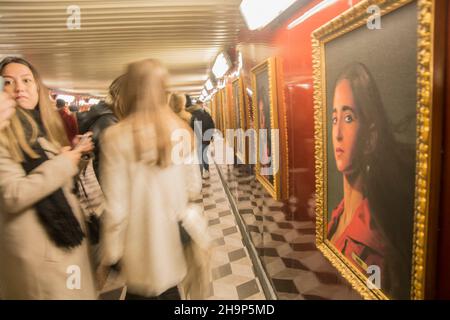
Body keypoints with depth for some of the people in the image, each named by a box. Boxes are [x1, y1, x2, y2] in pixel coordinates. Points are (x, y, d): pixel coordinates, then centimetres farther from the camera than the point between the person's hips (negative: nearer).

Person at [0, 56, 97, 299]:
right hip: (33, 247, -7)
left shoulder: (46, 125, 11)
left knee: (77, 291, 19)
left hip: (68, 234, 7)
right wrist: (63, 163, -18)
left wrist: (76, 153, 1)